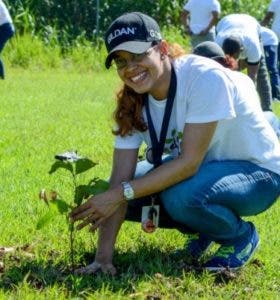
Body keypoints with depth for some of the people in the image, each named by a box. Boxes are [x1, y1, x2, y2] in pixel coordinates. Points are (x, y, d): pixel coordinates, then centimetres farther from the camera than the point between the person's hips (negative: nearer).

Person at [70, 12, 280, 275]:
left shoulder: (205, 78, -30)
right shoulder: (132, 103, -11)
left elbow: (189, 163, -32)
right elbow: (120, 179, -15)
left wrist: (122, 193, -35)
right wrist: (103, 257, -23)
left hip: (256, 171, -7)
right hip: (200, 165, 7)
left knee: (181, 196, -35)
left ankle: (241, 236, -4)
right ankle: (205, 229, 11)